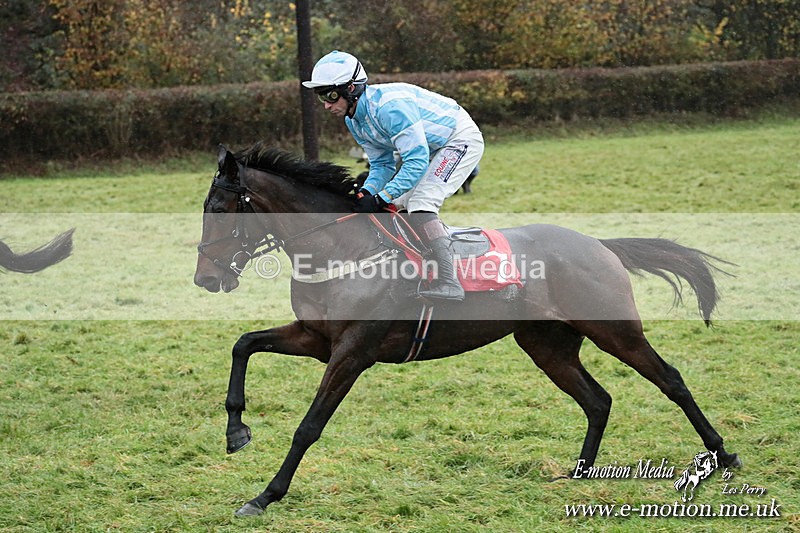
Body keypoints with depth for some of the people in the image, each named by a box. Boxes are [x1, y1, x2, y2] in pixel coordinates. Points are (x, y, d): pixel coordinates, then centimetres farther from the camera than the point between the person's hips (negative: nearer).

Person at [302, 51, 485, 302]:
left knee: (420, 203, -24)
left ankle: (447, 283, -29)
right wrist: (366, 193, -15)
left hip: (461, 138, -10)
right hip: (428, 148, 10)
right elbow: (382, 164, 5)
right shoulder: (353, 119, -2)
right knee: (396, 204, 8)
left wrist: (380, 199, -33)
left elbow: (417, 161, -33)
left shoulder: (389, 106, -32)